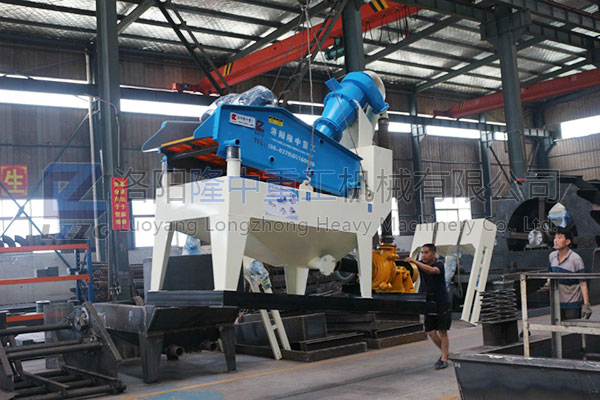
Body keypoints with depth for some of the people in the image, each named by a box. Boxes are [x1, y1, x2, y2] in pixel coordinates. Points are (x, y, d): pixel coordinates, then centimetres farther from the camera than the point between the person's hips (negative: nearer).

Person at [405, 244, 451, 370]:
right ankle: (445, 353, 26)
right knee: (431, 332, 6)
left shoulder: (439, 264, -12)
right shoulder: (421, 264, 4)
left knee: (442, 331, -2)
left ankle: (444, 360, 5)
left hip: (442, 302, -5)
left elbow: (431, 270, -31)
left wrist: (414, 261, -39)